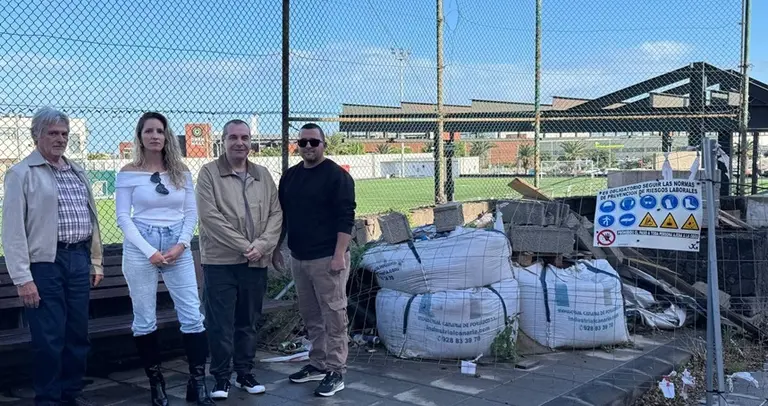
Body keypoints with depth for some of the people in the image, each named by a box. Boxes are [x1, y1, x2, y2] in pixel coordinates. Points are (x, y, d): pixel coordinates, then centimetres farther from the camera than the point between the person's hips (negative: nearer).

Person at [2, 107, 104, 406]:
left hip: (79, 260, 6)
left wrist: (96, 261, 16)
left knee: (78, 333, 12)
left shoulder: (78, 172, 15)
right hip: (45, 263, -6)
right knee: (49, 337, -1)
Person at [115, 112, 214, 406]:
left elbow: (191, 213, 7)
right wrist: (150, 251, -13)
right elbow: (123, 217, -4)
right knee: (145, 319, 4)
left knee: (192, 315, -2)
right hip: (140, 249, -2)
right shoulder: (129, 173, -1)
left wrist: (181, 244, -8)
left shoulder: (181, 171, 7)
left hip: (178, 248, 2)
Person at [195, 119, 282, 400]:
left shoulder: (263, 175, 11)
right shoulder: (209, 173, -3)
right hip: (220, 261, -4)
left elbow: (276, 212, 7)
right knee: (221, 324, 1)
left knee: (249, 322, 13)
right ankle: (221, 377, 14)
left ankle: (245, 373, 26)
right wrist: (244, 245, -16)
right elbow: (210, 216, -13)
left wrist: (263, 244, -10)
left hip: (256, 262, 4)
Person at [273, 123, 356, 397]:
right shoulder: (289, 176, 13)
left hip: (327, 258, -7)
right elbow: (282, 216, 19)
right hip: (298, 258, 7)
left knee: (333, 316, -2)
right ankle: (318, 364, 26)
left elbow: (346, 219, -13)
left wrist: (339, 254, -19)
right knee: (310, 317, 14)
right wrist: (275, 248, 16)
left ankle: (336, 371, 5)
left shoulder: (337, 176, -8)